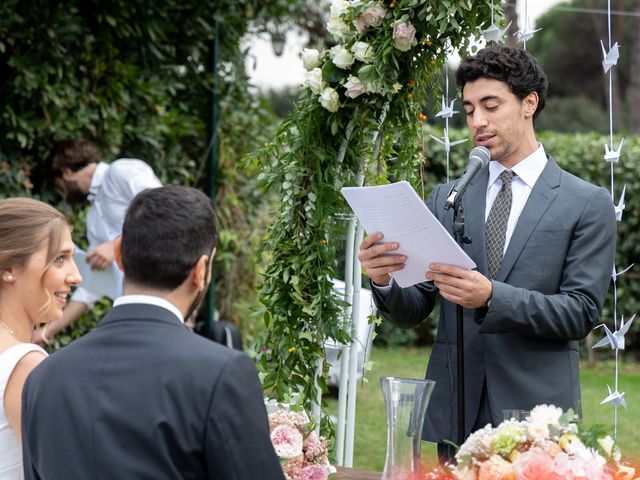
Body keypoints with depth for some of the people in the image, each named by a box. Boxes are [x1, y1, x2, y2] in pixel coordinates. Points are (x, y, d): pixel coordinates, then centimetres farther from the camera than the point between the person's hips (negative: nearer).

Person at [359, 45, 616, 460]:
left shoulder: (589, 204, 1)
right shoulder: (446, 199, 10)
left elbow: (582, 312, -7)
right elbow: (413, 312, 8)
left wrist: (491, 298, -20)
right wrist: (385, 281, -15)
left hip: (535, 414, -2)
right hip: (456, 416, 3)